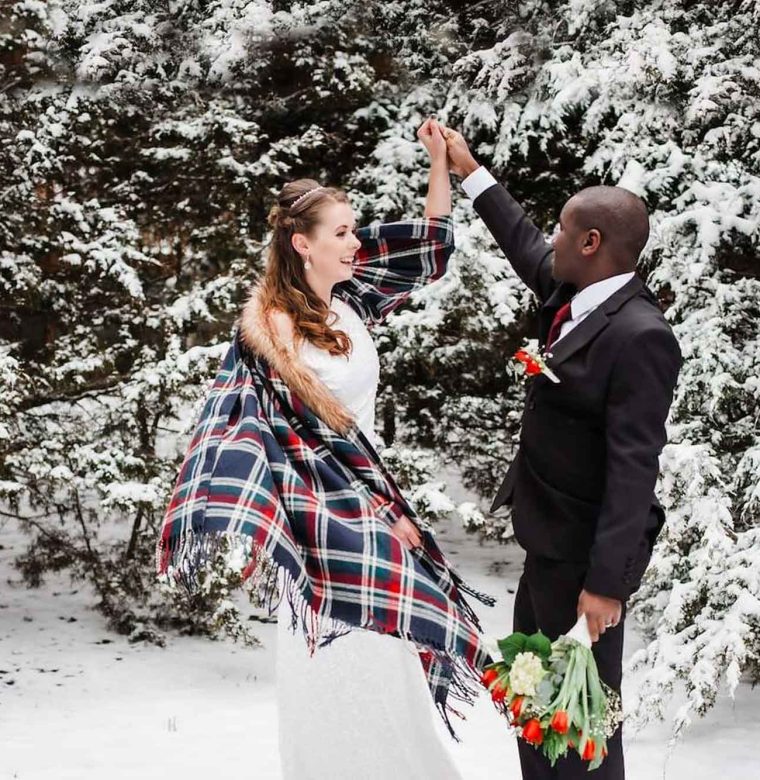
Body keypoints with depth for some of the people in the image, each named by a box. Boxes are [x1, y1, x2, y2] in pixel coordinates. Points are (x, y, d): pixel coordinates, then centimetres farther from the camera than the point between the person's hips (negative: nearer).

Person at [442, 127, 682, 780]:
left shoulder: (638, 336, -25)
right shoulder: (574, 295, 1)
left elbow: (633, 467, -26)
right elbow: (527, 247, 23)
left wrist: (606, 580, -26)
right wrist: (469, 170, 30)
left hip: (584, 551, -10)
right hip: (551, 535, 10)